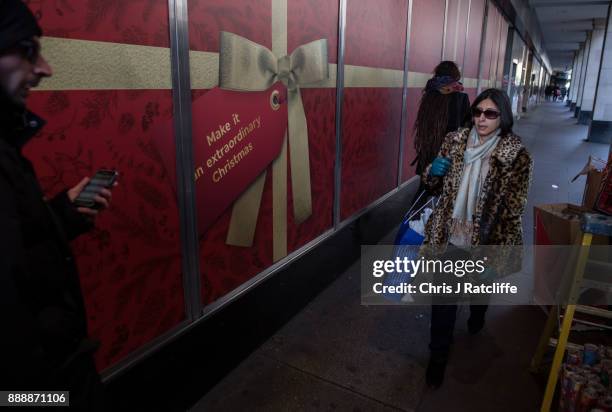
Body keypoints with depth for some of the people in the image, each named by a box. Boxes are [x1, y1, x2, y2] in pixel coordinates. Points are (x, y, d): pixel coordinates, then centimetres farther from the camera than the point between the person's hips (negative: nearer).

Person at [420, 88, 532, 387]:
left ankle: (476, 323, 60)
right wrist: (432, 172, -17)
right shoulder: (454, 141, -5)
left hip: (486, 242, -1)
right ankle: (438, 355, 26)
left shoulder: (516, 155, -14)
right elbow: (436, 186, 6)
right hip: (450, 237, 1)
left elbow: (514, 208, -11)